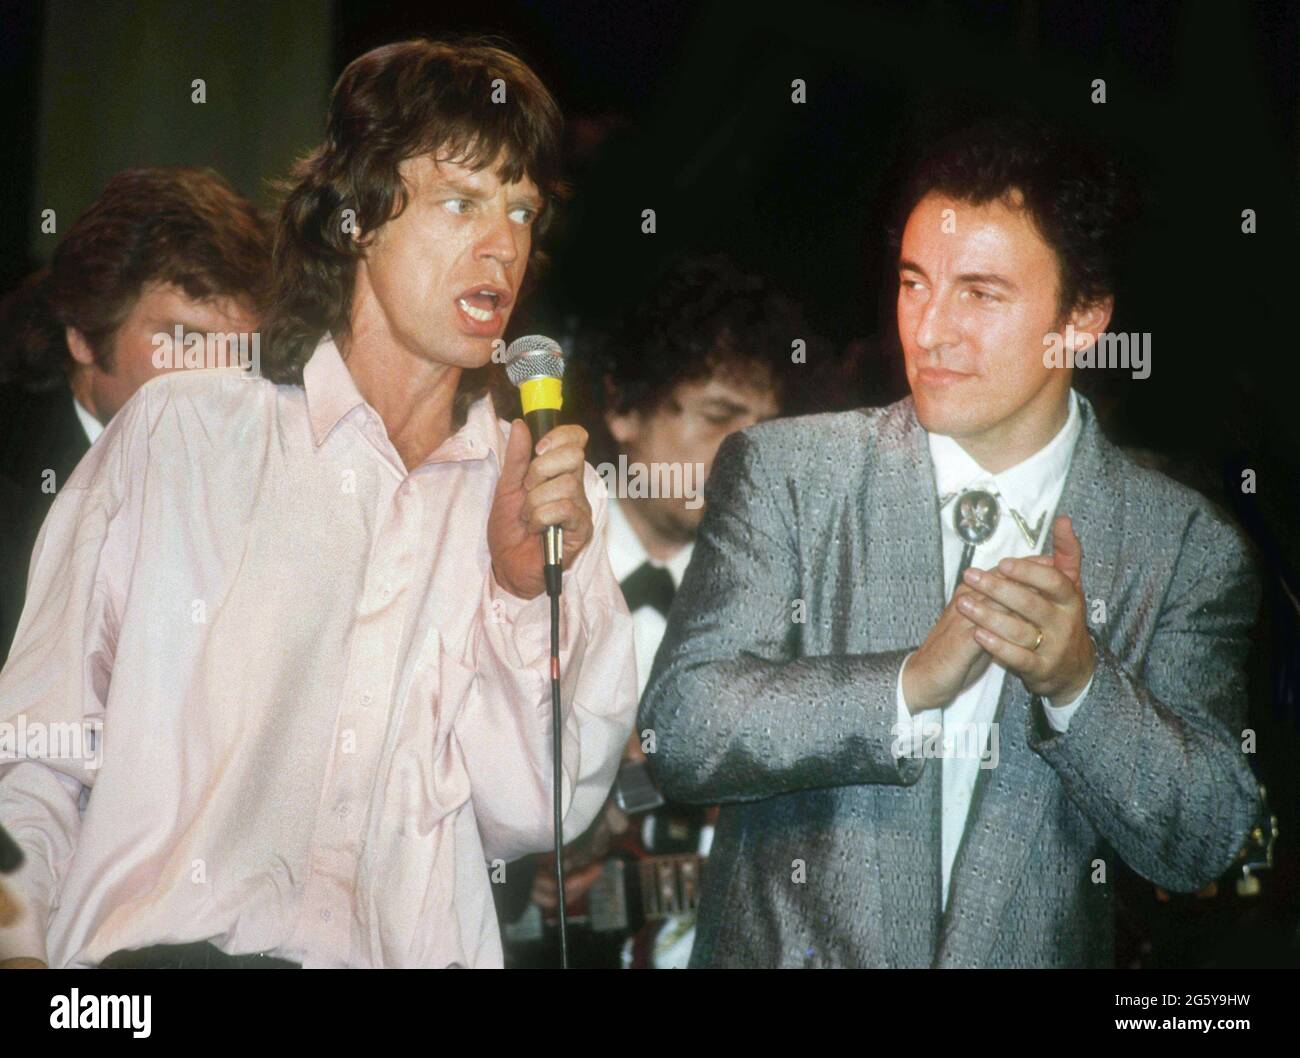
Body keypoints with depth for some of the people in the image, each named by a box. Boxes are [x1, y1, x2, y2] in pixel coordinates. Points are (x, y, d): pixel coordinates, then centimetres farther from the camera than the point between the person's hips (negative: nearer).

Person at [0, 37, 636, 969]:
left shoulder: (553, 494, 14)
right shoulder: (182, 430, 7)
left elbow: (526, 822, 9)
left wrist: (525, 593, -3)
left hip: (411, 947, 4)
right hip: (156, 941, -3)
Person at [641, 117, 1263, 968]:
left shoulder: (1191, 549, -6)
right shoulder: (783, 473, -7)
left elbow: (1200, 846, -9)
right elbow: (681, 732, -15)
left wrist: (1078, 682, -25)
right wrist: (912, 681, -27)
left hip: (1035, 953, 1)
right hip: (785, 946, 0)